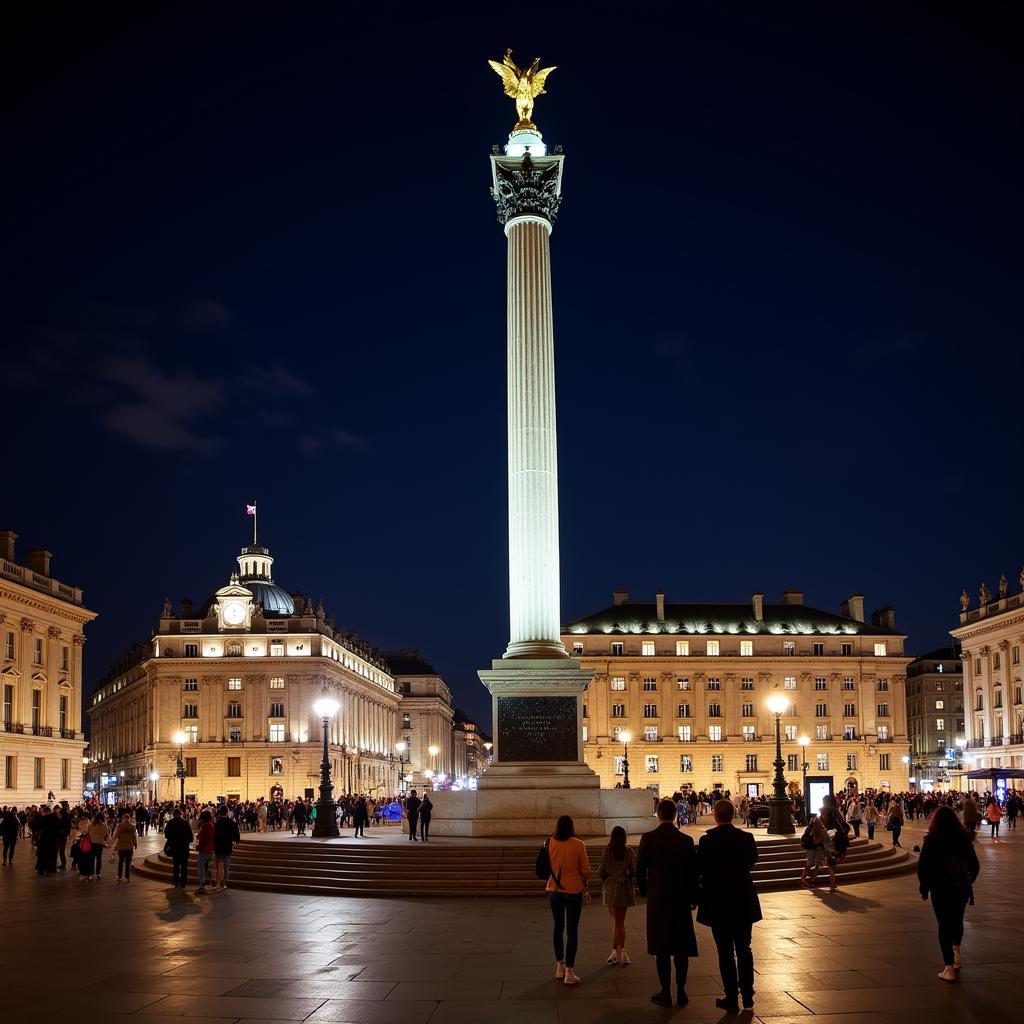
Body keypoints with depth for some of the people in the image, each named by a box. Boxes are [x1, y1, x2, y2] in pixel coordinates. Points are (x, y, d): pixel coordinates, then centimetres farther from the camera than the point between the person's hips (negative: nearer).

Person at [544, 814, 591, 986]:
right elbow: (586, 872, -9)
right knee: (572, 930, 3)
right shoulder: (578, 845, -13)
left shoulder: (549, 843, -5)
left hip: (554, 890, 3)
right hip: (573, 891, -3)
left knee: (558, 927, 19)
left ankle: (560, 966, 26)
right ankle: (569, 972, 2)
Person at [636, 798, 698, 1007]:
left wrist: (644, 891, 10)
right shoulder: (686, 840, -3)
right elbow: (693, 872, 0)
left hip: (657, 898, -2)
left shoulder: (648, 838, -9)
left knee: (661, 945, 5)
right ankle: (681, 990, 10)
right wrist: (693, 898, 12)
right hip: (681, 899, 2)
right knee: (681, 946, 10)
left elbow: (640, 869, -7)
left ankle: (665, 992, 7)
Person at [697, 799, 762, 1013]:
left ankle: (732, 999, 9)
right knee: (744, 949, 16)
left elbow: (699, 870, -9)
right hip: (743, 901, 3)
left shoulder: (707, 840, -15)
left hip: (717, 904, -3)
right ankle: (747, 995, 21)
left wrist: (697, 898, 5)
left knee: (725, 953, 5)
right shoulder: (746, 838, -6)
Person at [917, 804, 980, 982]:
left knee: (944, 925, 3)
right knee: (957, 920, 25)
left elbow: (922, 867, -10)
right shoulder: (964, 838, -2)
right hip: (962, 888, 3)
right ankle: (956, 953, 30)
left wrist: (924, 888, 3)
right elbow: (974, 865, 6)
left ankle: (949, 968, 0)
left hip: (940, 889, -3)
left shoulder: (931, 840, -12)